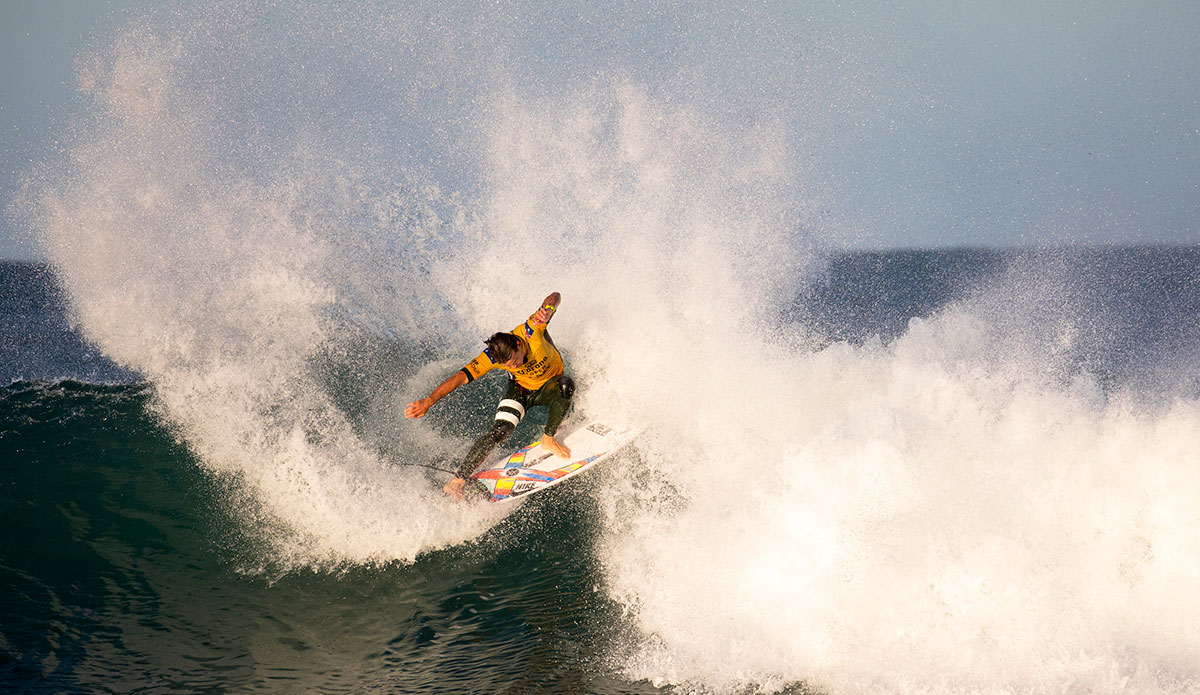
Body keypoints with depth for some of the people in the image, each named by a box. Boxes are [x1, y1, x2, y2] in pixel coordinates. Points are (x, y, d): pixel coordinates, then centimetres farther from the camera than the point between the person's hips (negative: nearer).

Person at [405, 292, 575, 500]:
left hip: (551, 384, 0)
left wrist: (547, 310, -57)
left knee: (566, 385, -36)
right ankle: (456, 483, -18)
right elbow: (460, 377, -34)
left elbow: (555, 296, -33)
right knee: (501, 430, -24)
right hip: (521, 389, 0)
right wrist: (429, 401, -44)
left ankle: (549, 439, -14)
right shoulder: (491, 358, -31)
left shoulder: (531, 331, -35)